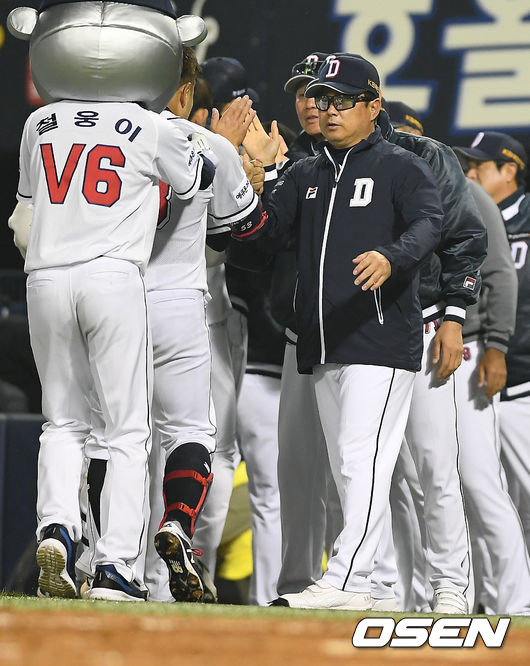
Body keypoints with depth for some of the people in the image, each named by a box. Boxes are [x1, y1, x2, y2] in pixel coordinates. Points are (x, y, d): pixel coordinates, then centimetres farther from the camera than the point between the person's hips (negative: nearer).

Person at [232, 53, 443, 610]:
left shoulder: (401, 168, 1)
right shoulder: (305, 175, 19)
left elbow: (428, 223, -16)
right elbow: (260, 233, 11)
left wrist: (391, 258, -38)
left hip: (381, 341, -7)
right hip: (321, 348, 7)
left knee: (362, 462, -15)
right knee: (346, 470, 8)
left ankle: (344, 580, -21)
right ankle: (372, 583, 12)